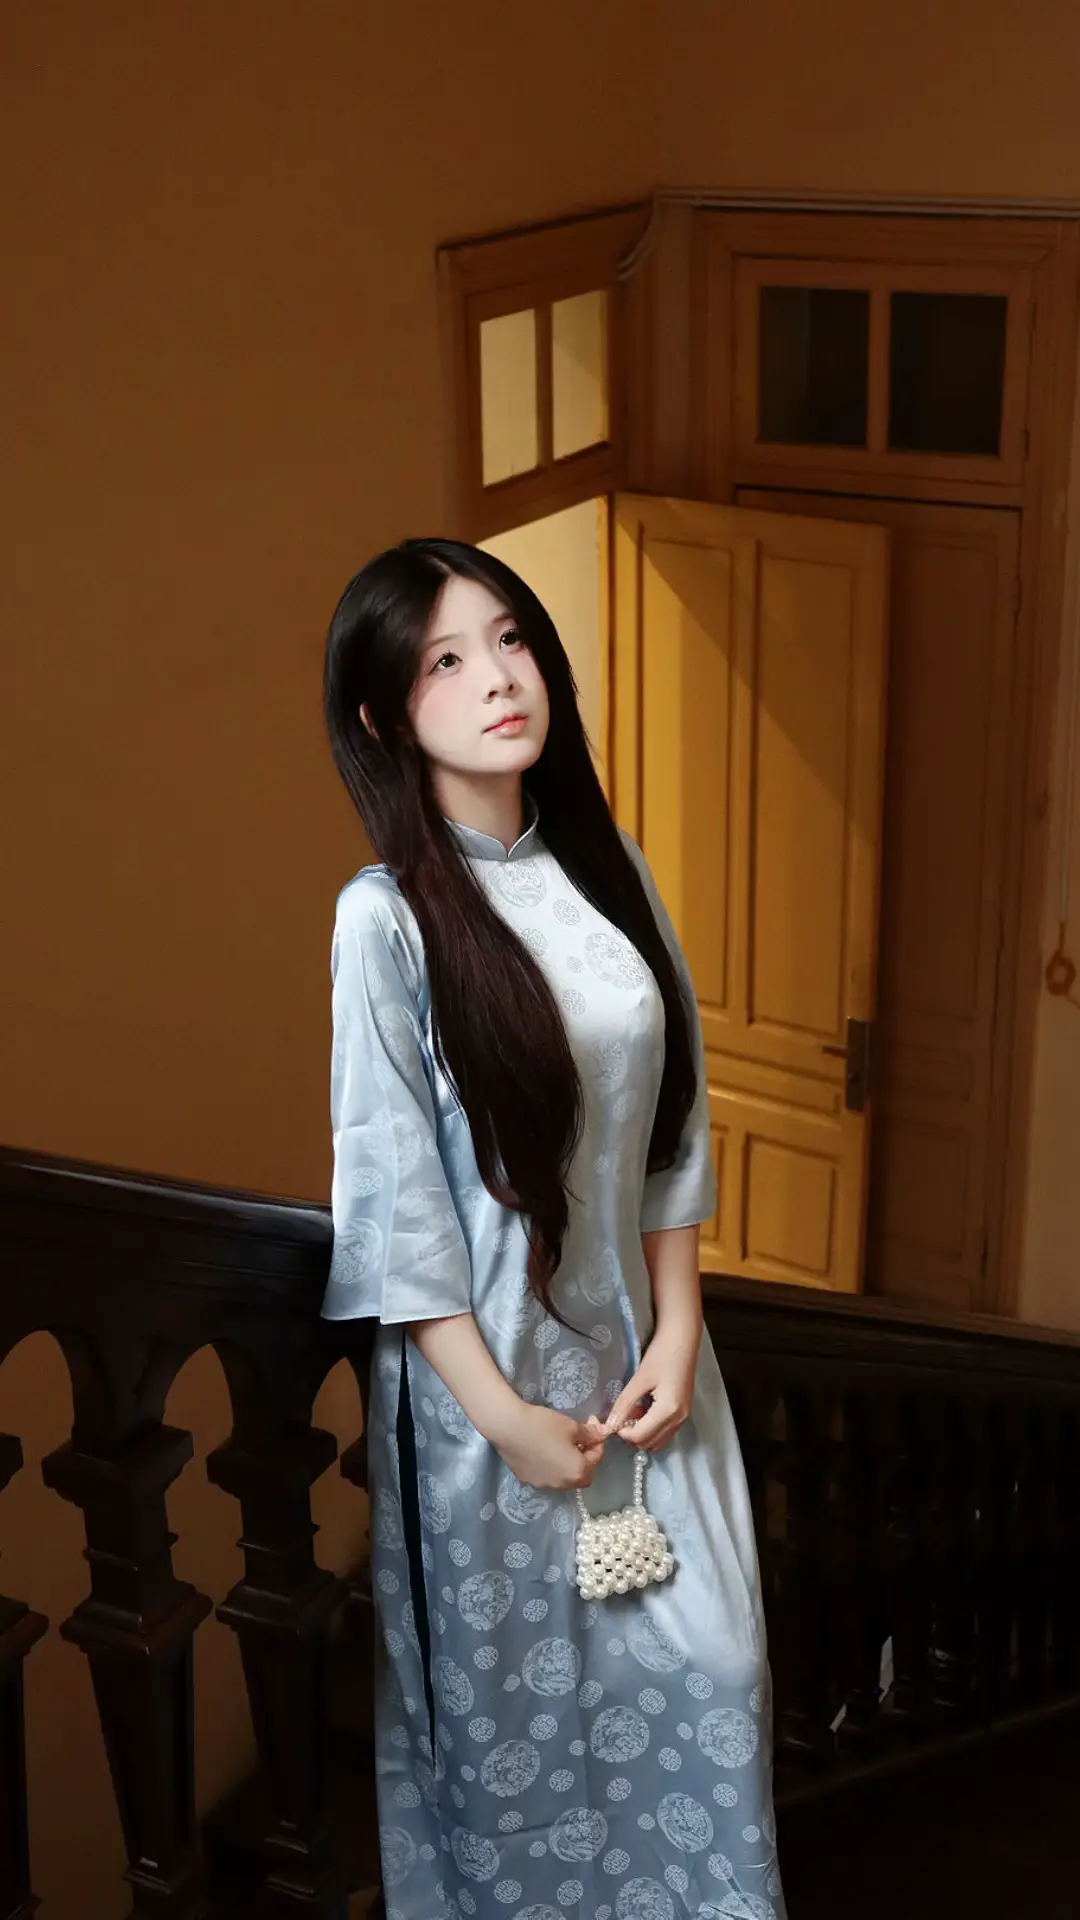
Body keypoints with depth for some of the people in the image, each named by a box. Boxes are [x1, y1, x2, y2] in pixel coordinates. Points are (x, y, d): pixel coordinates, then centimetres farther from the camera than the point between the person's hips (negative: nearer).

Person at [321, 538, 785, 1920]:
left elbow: (674, 1115, 5)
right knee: (513, 1707, 10)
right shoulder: (383, 918, -15)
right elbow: (390, 1196, -14)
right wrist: (503, 1415, -13)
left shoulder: (606, 868, 2)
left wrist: (676, 1332, -2)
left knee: (710, 1670, 10)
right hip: (485, 1369, -5)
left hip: (638, 1350, 5)